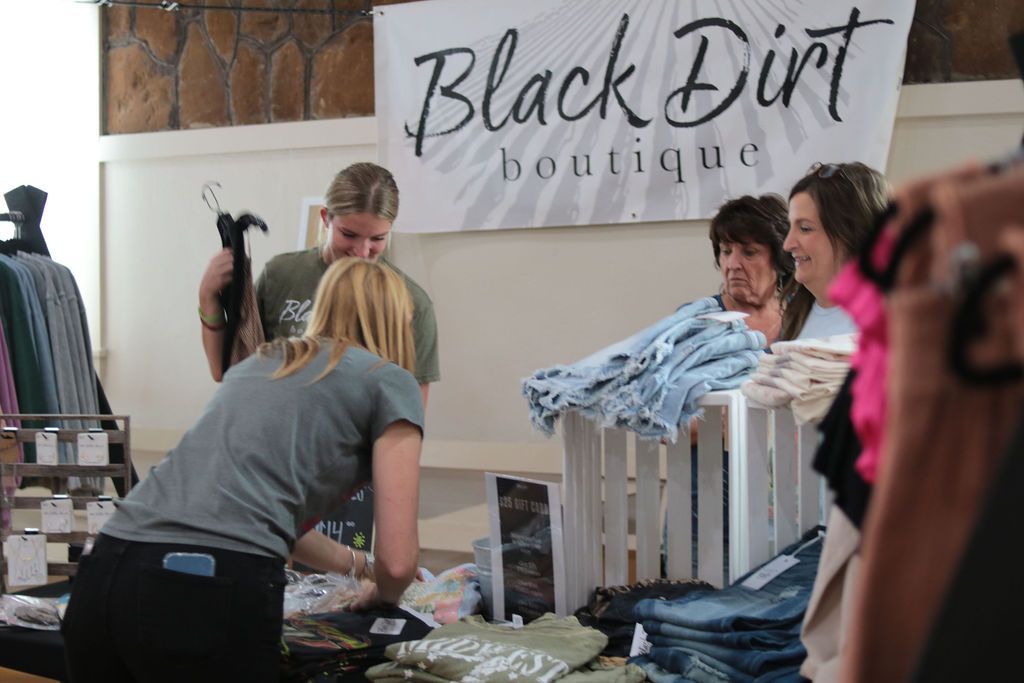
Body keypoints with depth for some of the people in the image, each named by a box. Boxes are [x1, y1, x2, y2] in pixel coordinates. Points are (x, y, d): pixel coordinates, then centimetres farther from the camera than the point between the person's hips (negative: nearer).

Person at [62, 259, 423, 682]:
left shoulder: (257, 364, 29)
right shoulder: (389, 382, 9)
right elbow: (397, 562, 3)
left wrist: (359, 564, 54)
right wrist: (383, 595, 26)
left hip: (106, 578, 7)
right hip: (216, 594, -7)